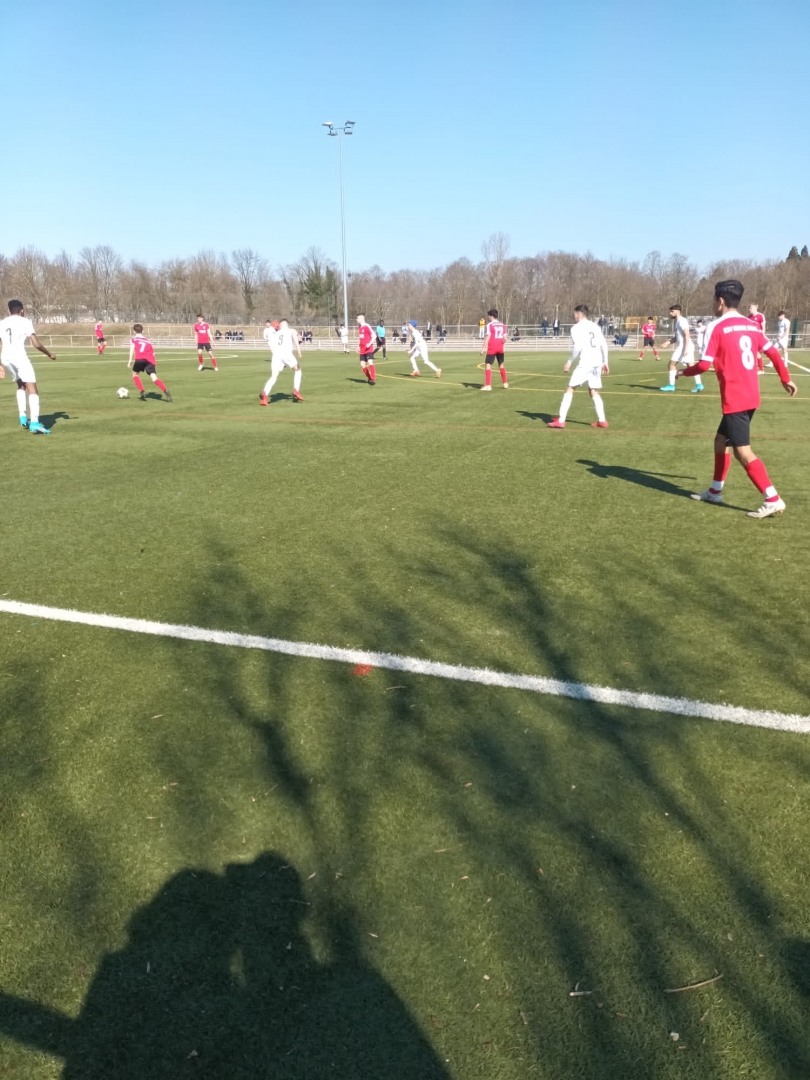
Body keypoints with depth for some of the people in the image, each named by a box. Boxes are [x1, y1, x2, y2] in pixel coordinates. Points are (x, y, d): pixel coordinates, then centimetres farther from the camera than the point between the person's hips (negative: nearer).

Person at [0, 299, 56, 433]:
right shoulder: (25, 322, 4)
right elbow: (36, 344, -3)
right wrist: (49, 354, 13)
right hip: (19, 357, -6)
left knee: (21, 385, 28)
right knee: (32, 388, -8)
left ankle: (23, 418, 23)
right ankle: (34, 423, -23)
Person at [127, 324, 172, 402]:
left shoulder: (133, 339, 22)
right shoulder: (147, 340, 32)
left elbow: (132, 348, 4)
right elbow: (152, 351, 23)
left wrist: (130, 360, -1)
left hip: (140, 359, -2)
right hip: (150, 360, 2)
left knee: (135, 374, 24)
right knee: (154, 378, -10)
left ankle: (142, 391, 10)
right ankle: (166, 390, -36)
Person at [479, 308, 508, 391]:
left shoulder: (490, 325, -7)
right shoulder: (502, 325, 9)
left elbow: (488, 337, -14)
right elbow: (505, 338, 7)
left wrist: (483, 348, -14)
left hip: (492, 348, -6)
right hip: (500, 348, 6)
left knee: (488, 365, -4)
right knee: (501, 365, 19)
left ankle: (488, 385, -13)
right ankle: (505, 384, 25)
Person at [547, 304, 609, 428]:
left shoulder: (576, 328, -2)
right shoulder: (595, 326, 17)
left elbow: (577, 347, -15)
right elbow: (604, 345, 14)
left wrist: (569, 361, -7)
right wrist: (605, 362, 19)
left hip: (585, 363, -6)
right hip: (597, 363, 6)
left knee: (570, 389, 1)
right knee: (594, 392, 15)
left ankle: (561, 420, -5)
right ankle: (602, 421, 9)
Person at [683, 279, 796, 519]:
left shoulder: (717, 327, -10)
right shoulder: (751, 325, 11)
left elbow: (705, 364, -14)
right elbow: (773, 352, 12)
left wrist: (684, 372, 5)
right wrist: (786, 379, 23)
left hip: (735, 399, -9)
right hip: (750, 397, 9)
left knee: (743, 451, -7)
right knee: (721, 440, 21)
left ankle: (773, 500, -9)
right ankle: (715, 491, 30)